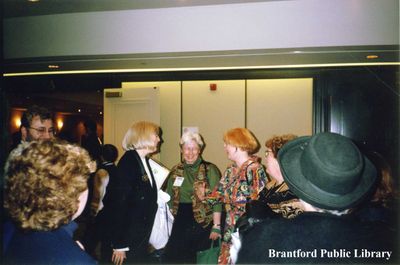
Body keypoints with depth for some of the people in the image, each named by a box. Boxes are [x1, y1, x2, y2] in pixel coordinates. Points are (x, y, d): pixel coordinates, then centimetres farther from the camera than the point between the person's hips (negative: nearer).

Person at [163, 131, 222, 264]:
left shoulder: (210, 169, -7)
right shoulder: (176, 171, 7)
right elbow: (170, 199, 14)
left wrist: (216, 227, -12)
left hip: (202, 223, -3)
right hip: (180, 223, 4)